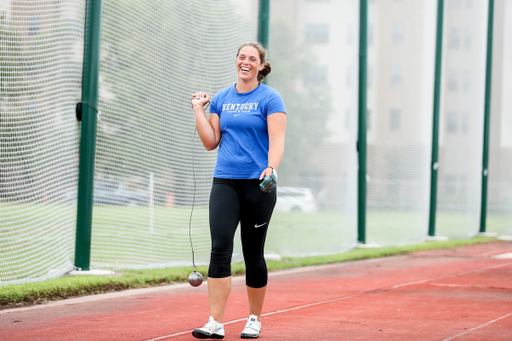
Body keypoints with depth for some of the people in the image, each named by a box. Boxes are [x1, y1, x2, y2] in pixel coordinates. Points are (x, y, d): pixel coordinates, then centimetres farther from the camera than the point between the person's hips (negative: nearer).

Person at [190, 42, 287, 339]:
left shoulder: (270, 99, -1)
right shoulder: (221, 99, 12)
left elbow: (277, 141, -10)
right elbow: (211, 142, 11)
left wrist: (271, 169, -26)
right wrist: (199, 110, 6)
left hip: (258, 184, -3)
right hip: (225, 182, 3)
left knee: (253, 254, 5)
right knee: (220, 248, -10)